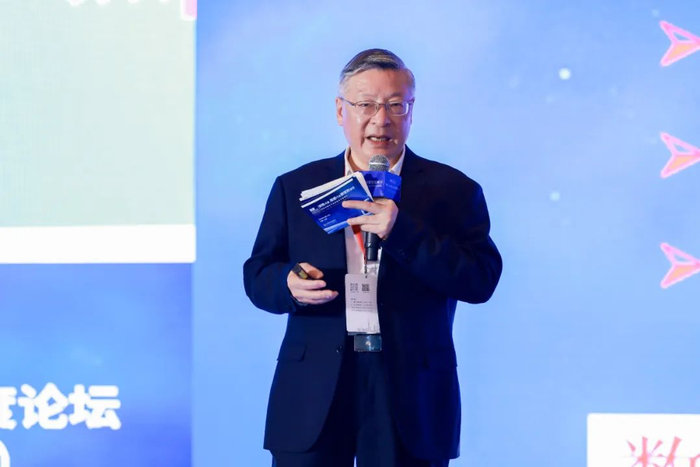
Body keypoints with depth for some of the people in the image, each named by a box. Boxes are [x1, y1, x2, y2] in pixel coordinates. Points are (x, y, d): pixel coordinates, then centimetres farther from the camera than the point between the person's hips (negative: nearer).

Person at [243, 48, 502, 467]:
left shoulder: (453, 190, 5)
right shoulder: (295, 187, 12)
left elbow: (481, 280, -7)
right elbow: (257, 274, 12)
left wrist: (401, 231, -17)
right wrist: (289, 284, -12)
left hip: (409, 400, -1)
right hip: (312, 397, 1)